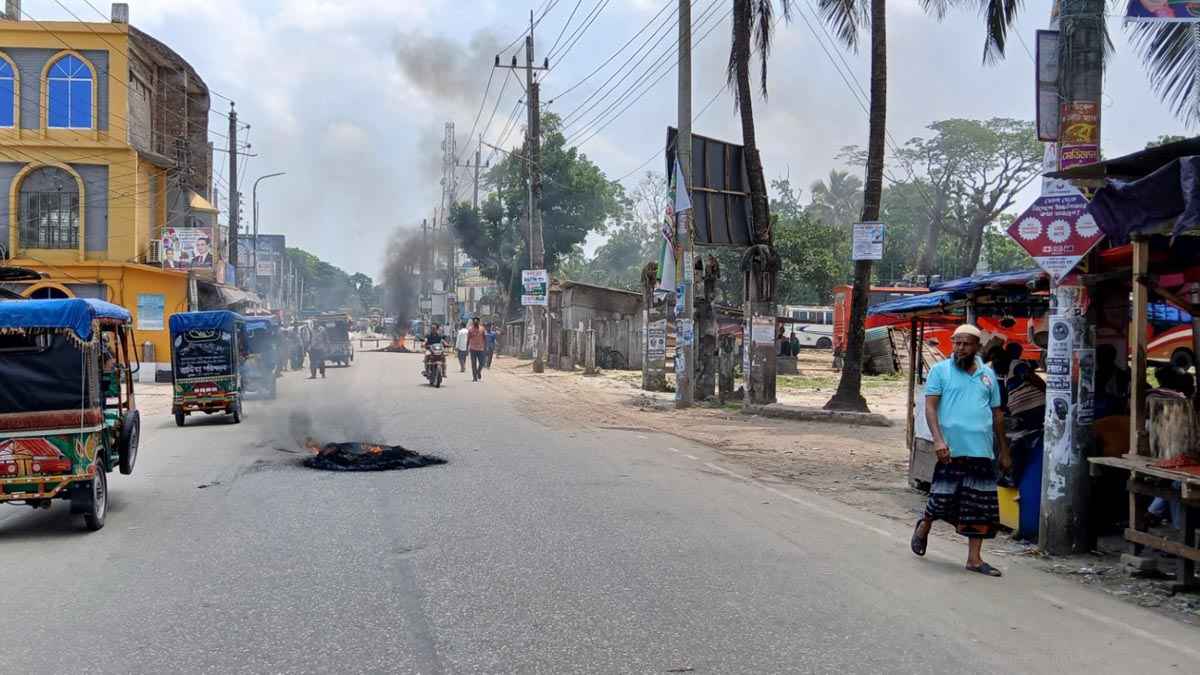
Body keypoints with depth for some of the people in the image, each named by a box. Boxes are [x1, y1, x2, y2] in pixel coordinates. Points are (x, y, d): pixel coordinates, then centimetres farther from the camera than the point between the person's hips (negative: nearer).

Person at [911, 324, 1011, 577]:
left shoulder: (988, 375, 14)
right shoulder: (940, 370, 1)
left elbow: (997, 414, 19)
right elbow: (930, 406, -5)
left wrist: (1004, 450, 18)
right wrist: (938, 439, -19)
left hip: (982, 452, 4)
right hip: (951, 449, -4)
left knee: (981, 507, 3)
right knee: (942, 498, -2)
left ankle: (974, 558, 11)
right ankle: (923, 527, 29)